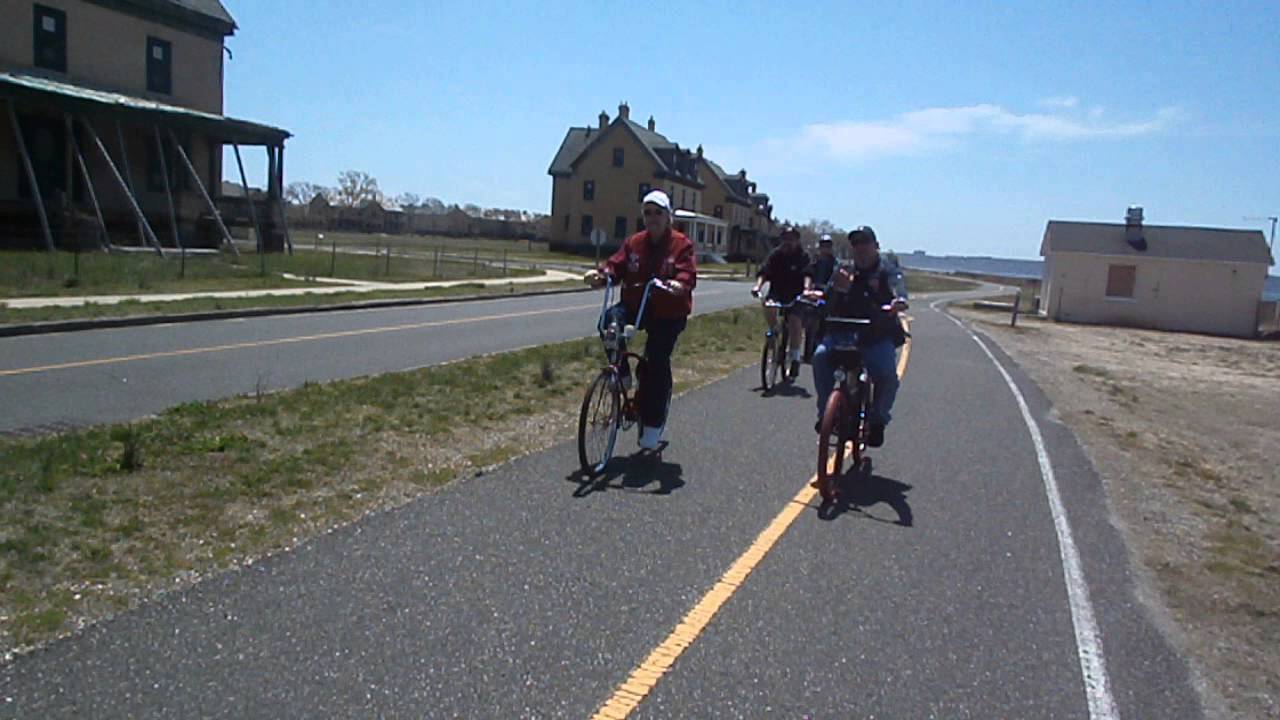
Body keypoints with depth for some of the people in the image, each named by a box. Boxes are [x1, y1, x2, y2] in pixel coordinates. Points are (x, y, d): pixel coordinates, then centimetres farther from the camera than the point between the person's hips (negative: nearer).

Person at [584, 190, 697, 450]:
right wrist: (602, 274, -22)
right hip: (635, 306, 4)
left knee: (657, 363, -10)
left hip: (667, 313, -3)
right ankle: (621, 374, -8)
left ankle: (653, 424, 3)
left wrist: (680, 284, -39)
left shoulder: (681, 244, -3)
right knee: (610, 320, -28)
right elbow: (617, 264, 1)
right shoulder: (634, 243, 9)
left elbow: (688, 273, -16)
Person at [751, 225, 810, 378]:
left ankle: (795, 358, -1)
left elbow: (807, 274, -22)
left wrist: (806, 289, -42)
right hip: (777, 292, 1)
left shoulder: (803, 256, -6)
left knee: (794, 324, -16)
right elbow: (764, 271, -12)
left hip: (795, 296, -1)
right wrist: (758, 285, -31)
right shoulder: (776, 254, -1)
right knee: (768, 307, -31)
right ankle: (774, 333, -2)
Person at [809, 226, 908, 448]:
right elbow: (829, 307, 3)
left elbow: (899, 293, -18)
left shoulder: (889, 273, 1)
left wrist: (898, 303, -42)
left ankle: (878, 420, 0)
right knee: (821, 356, -26)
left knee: (887, 374, -26)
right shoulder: (844, 272, 10)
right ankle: (826, 411, -11)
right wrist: (837, 289, -18)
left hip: (878, 338, -2)